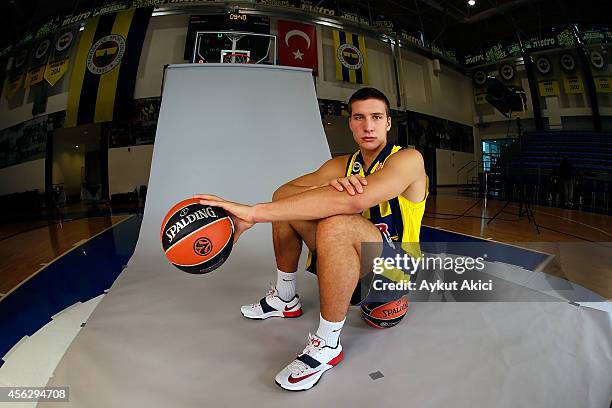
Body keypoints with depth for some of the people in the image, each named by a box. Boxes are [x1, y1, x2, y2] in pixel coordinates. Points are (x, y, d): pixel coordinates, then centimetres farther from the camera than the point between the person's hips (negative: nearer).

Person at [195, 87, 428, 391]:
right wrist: (327, 187, -30)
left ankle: (327, 345, -18)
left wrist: (253, 212, -40)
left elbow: (354, 200, -37)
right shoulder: (342, 165, 4)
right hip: (353, 255, 6)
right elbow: (284, 190, -6)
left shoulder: (408, 159, -17)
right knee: (285, 202, -1)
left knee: (336, 224, -37)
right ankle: (285, 300, 13)